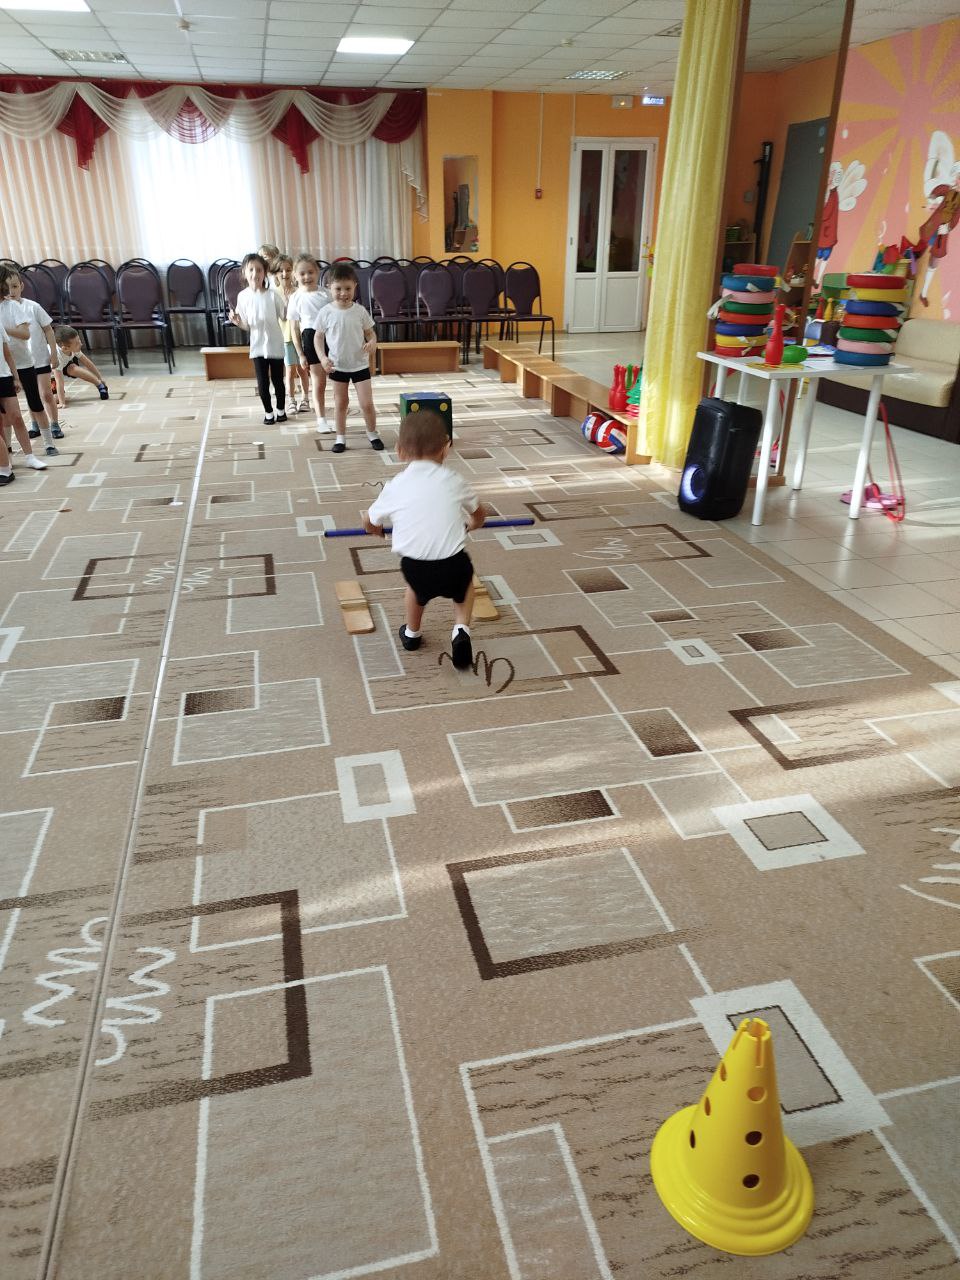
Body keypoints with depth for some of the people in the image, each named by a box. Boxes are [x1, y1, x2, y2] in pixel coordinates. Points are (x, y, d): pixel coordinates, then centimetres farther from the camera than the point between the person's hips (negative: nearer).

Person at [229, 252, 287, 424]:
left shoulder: (273, 295, -10)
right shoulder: (243, 296, -4)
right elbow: (246, 325, 0)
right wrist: (237, 321, -19)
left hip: (276, 345, -1)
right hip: (257, 346, 1)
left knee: (278, 380, 10)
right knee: (262, 382, 5)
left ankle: (281, 410, 30)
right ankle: (268, 412, 23)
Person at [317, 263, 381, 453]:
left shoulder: (360, 311, -7)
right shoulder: (326, 312, -7)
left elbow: (370, 332, 2)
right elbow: (319, 337, 1)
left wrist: (372, 342, -21)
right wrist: (322, 358, -11)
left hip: (360, 364, 0)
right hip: (337, 365, 0)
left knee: (366, 404, -1)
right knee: (340, 404, 11)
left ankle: (372, 434, 20)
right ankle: (340, 437, 23)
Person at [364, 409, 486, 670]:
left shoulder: (395, 487, 5)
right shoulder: (454, 481, 7)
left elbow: (369, 524, 22)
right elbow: (479, 515, 25)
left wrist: (377, 530, 45)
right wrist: (470, 525, 48)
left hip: (415, 568, 0)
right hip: (453, 565, 0)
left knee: (416, 588, 34)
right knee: (464, 582, 33)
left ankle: (411, 633, 51)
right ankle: (461, 630, 15)